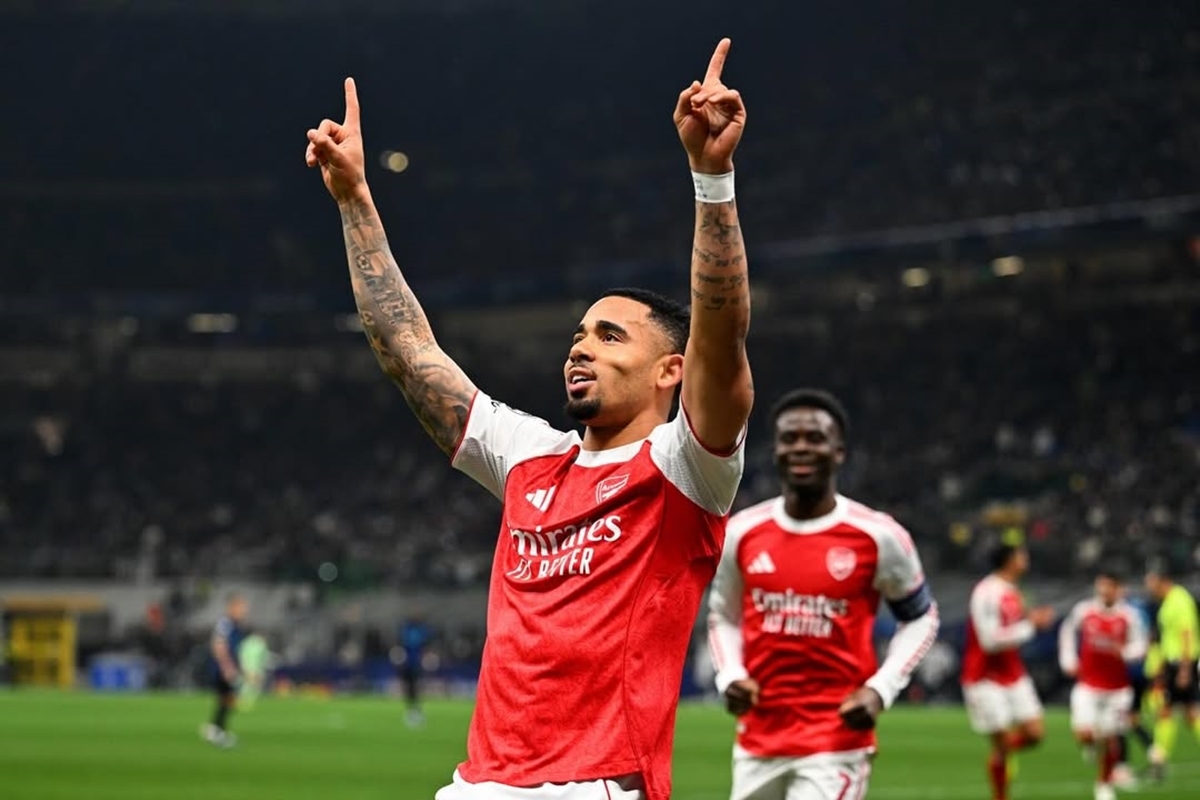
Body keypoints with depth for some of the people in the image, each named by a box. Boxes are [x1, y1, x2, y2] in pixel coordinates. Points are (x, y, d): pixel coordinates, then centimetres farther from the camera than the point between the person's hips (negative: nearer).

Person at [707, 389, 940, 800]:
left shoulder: (877, 537, -6)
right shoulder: (741, 533, 3)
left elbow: (920, 618, 7)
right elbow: (723, 616, 18)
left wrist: (880, 689, -7)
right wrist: (730, 675, -2)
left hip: (836, 741, -4)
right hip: (758, 742, 4)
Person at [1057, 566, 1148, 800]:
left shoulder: (1128, 616, -7)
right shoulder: (1083, 610, -4)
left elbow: (1140, 645, -4)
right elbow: (1067, 631, 15)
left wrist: (1123, 651, -25)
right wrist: (1068, 660, 8)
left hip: (1117, 688, 0)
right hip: (1087, 686, 0)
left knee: (1110, 739, 4)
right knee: (1083, 735, -14)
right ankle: (1095, 743, 23)